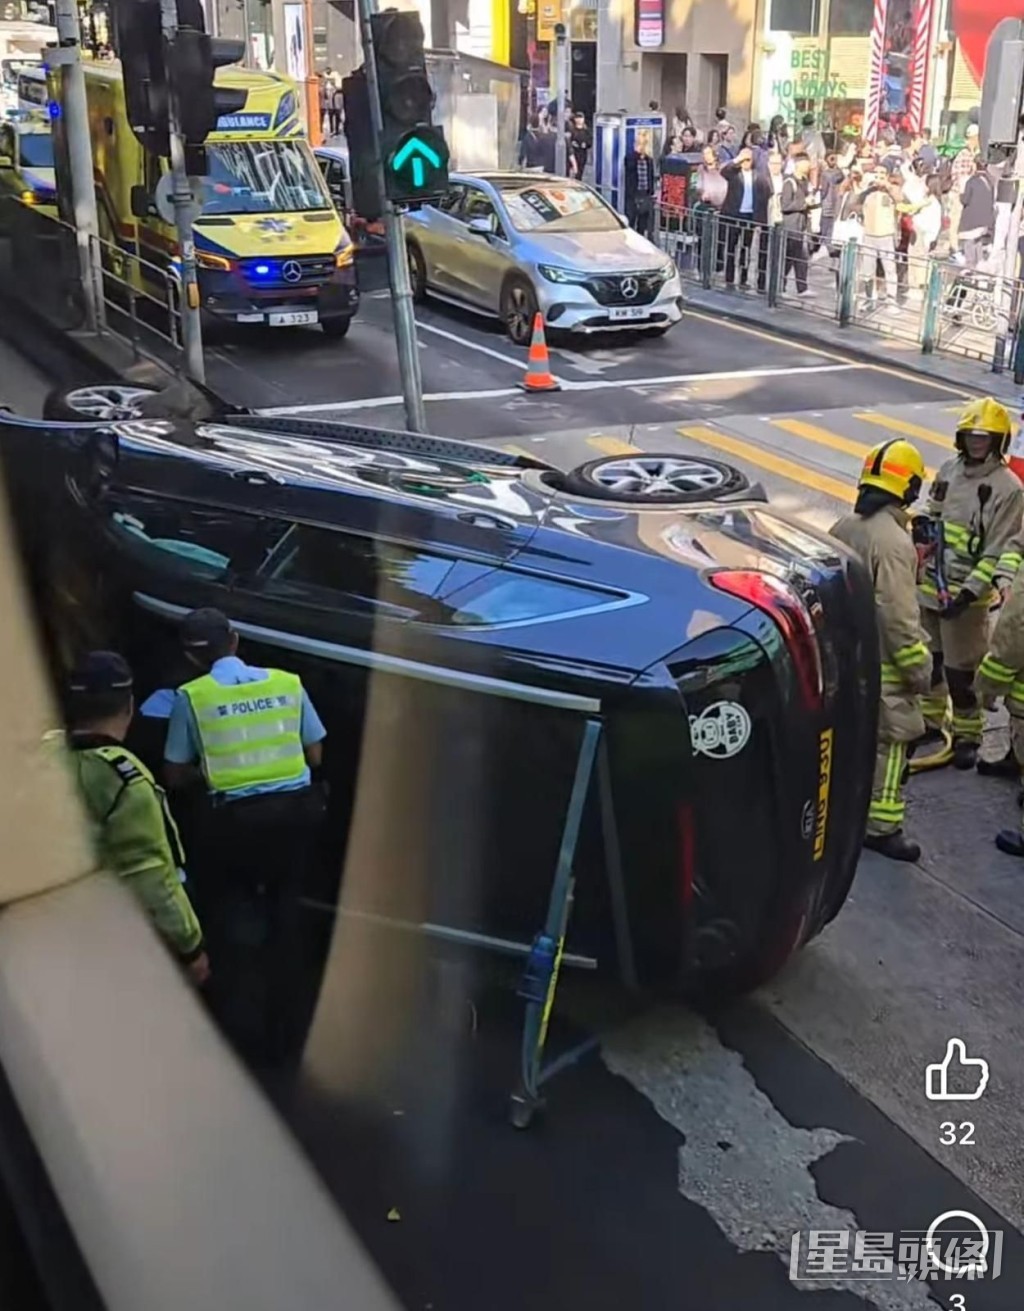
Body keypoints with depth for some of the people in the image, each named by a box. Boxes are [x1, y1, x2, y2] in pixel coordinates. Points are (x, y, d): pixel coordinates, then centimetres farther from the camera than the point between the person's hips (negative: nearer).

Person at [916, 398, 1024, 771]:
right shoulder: (948, 470, 6)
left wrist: (970, 592, -21)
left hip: (966, 595, -6)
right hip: (929, 586, 6)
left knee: (960, 670, 1)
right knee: (927, 660, 17)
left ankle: (967, 736, 17)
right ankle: (931, 722, 35)